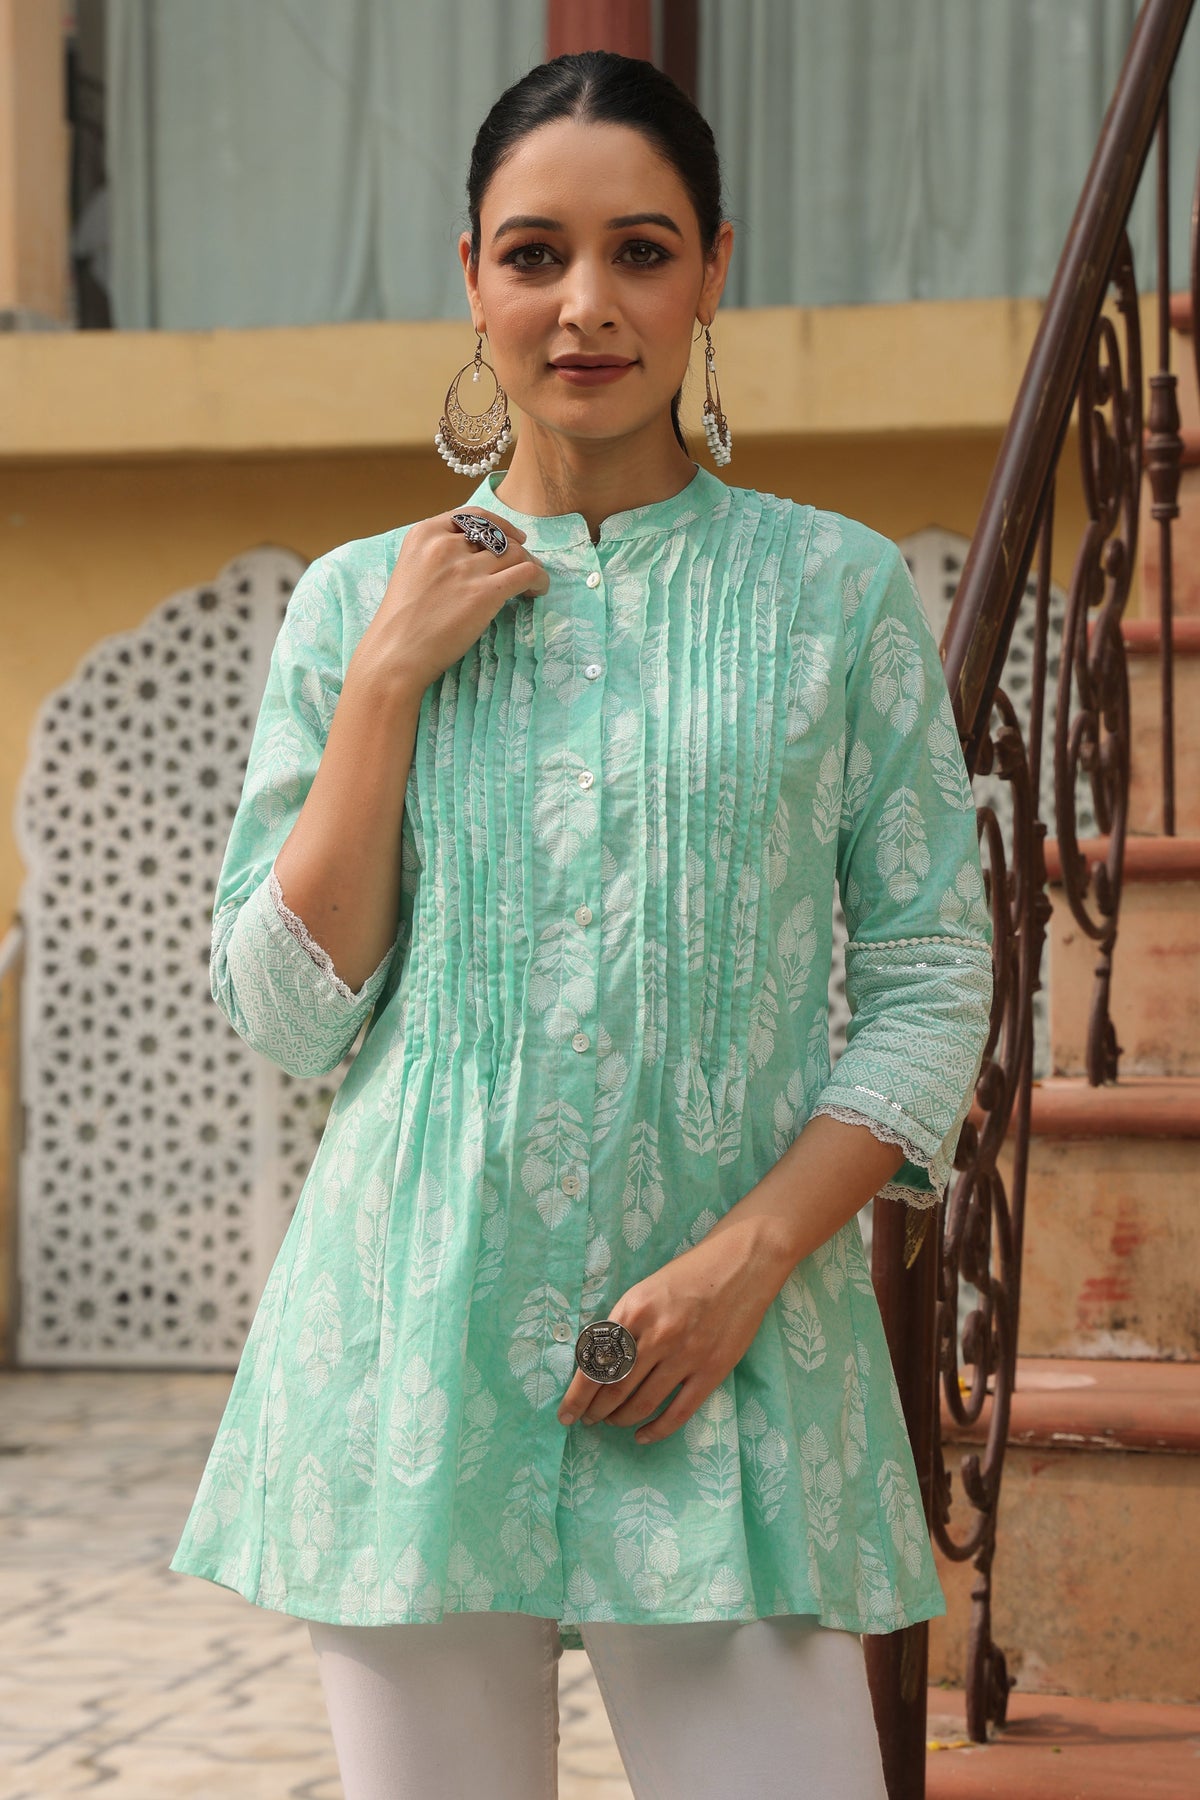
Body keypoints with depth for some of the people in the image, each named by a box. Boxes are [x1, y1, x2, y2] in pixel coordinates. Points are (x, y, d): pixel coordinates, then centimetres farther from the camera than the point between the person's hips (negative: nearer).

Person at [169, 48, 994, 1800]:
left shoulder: (836, 589, 4)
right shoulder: (360, 600, 8)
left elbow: (933, 984, 3)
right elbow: (288, 1013, 3)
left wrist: (749, 1258, -10)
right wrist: (387, 680, -5)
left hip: (725, 1353, -1)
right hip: (417, 1337, 1)